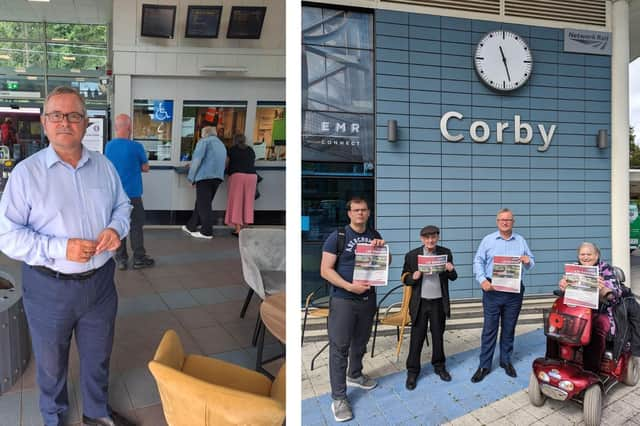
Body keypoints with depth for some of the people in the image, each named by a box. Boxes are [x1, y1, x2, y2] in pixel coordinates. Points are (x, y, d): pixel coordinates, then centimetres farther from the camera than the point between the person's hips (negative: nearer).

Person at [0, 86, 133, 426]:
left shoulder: (104, 165, 0)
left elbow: (122, 205, 12)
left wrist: (116, 228, -10)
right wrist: (60, 249, -25)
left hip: (100, 281, 3)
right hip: (49, 287, -3)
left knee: (98, 356, 22)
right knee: (51, 363, 19)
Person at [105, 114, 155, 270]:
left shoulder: (108, 146, 1)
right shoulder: (136, 147, -12)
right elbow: (145, 168, 0)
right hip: (133, 193, -4)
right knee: (136, 226, 6)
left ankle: (121, 259, 15)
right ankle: (139, 258, 12)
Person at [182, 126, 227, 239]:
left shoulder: (204, 141, 1)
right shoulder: (221, 144, 24)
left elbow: (197, 159, -10)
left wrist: (191, 177, -2)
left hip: (204, 177, -8)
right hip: (218, 177, 8)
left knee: (203, 205, -2)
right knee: (202, 204, 15)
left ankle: (207, 232, 0)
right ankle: (191, 226, 23)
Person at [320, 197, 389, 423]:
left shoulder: (374, 235, 7)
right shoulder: (337, 236, -10)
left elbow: (387, 263, 14)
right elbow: (325, 270, -13)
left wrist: (382, 248, -7)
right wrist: (349, 286, -23)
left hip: (368, 298, 5)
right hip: (343, 300, -5)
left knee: (360, 342, 20)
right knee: (339, 346, -2)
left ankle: (355, 375, 43)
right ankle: (338, 398, 6)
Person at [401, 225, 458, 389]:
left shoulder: (446, 253, 1)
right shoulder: (412, 255, -4)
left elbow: (453, 278, 5)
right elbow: (404, 278, 1)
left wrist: (451, 270, -17)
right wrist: (413, 277, -21)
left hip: (439, 302, 2)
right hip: (420, 303, -2)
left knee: (438, 335, 15)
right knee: (417, 337, 5)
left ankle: (439, 366, 33)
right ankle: (412, 371, 16)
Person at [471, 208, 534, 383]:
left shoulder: (521, 241, 10)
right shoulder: (488, 240, 3)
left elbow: (531, 263, 12)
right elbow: (478, 261, -1)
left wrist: (528, 261, -12)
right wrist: (482, 280, -15)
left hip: (514, 291, 2)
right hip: (492, 290, -2)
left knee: (509, 328, 12)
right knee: (489, 329, 0)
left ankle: (506, 360, 27)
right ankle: (484, 365, 8)